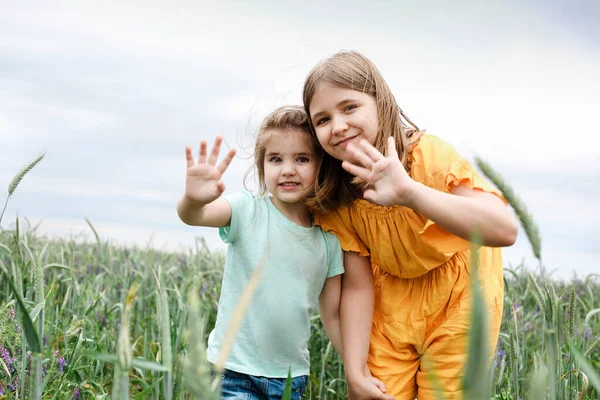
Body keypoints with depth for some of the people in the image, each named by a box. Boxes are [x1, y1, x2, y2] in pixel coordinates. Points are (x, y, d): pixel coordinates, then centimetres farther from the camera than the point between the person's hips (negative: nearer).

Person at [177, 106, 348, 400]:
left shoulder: (329, 239, 0)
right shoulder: (248, 211, -9)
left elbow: (333, 316, 7)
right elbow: (191, 217, -28)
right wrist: (194, 199, -51)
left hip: (293, 375, 3)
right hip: (236, 371, -3)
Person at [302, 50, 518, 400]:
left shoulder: (431, 155, -27)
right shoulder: (333, 198, -13)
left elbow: (505, 230, -41)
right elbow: (358, 285, -10)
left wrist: (409, 192, -53)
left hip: (459, 295, -3)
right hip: (393, 302, 3)